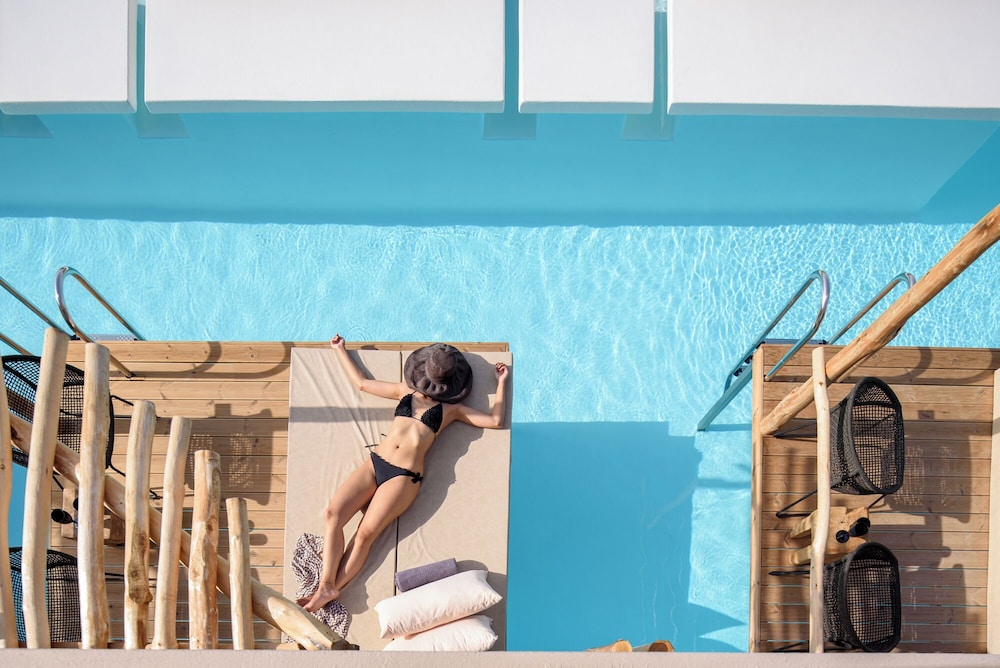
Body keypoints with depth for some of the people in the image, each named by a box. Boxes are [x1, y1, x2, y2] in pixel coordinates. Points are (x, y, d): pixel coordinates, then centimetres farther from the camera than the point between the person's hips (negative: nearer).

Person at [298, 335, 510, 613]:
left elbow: (495, 420, 3)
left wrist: (501, 382, 8)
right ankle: (326, 585, -20)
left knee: (366, 533, -17)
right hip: (375, 463, 4)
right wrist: (340, 349, 33)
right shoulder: (405, 392, 18)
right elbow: (361, 382, 27)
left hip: (404, 476, -3)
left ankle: (330, 591, -16)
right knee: (333, 514, -17)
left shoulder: (450, 409, 10)